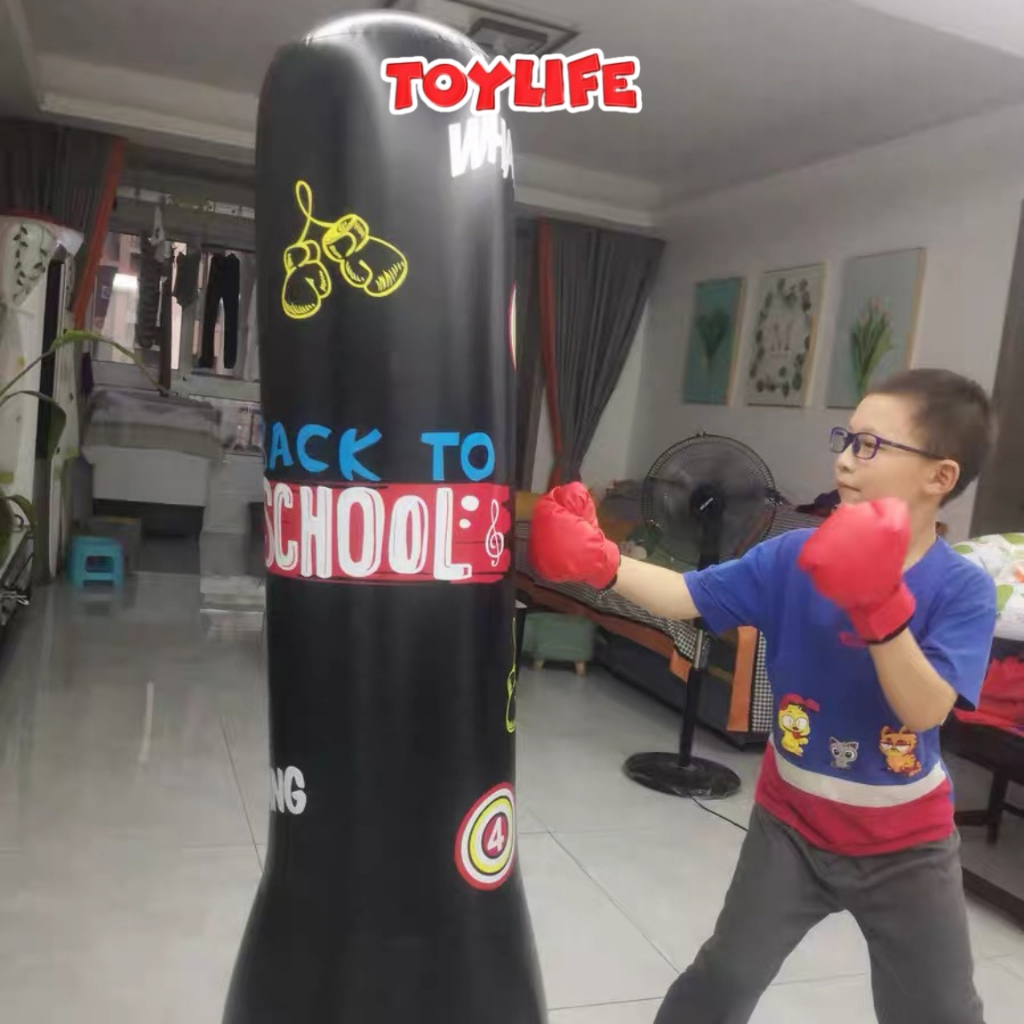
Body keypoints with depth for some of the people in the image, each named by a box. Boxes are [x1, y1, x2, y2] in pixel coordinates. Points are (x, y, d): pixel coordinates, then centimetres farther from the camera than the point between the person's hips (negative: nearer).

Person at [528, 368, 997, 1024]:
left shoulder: (965, 589, -19)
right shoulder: (793, 558, -13)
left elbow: (924, 711, -30)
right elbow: (688, 597, -17)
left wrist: (879, 604, -43)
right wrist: (600, 562, -32)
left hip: (906, 842, 0)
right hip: (793, 822, 1)